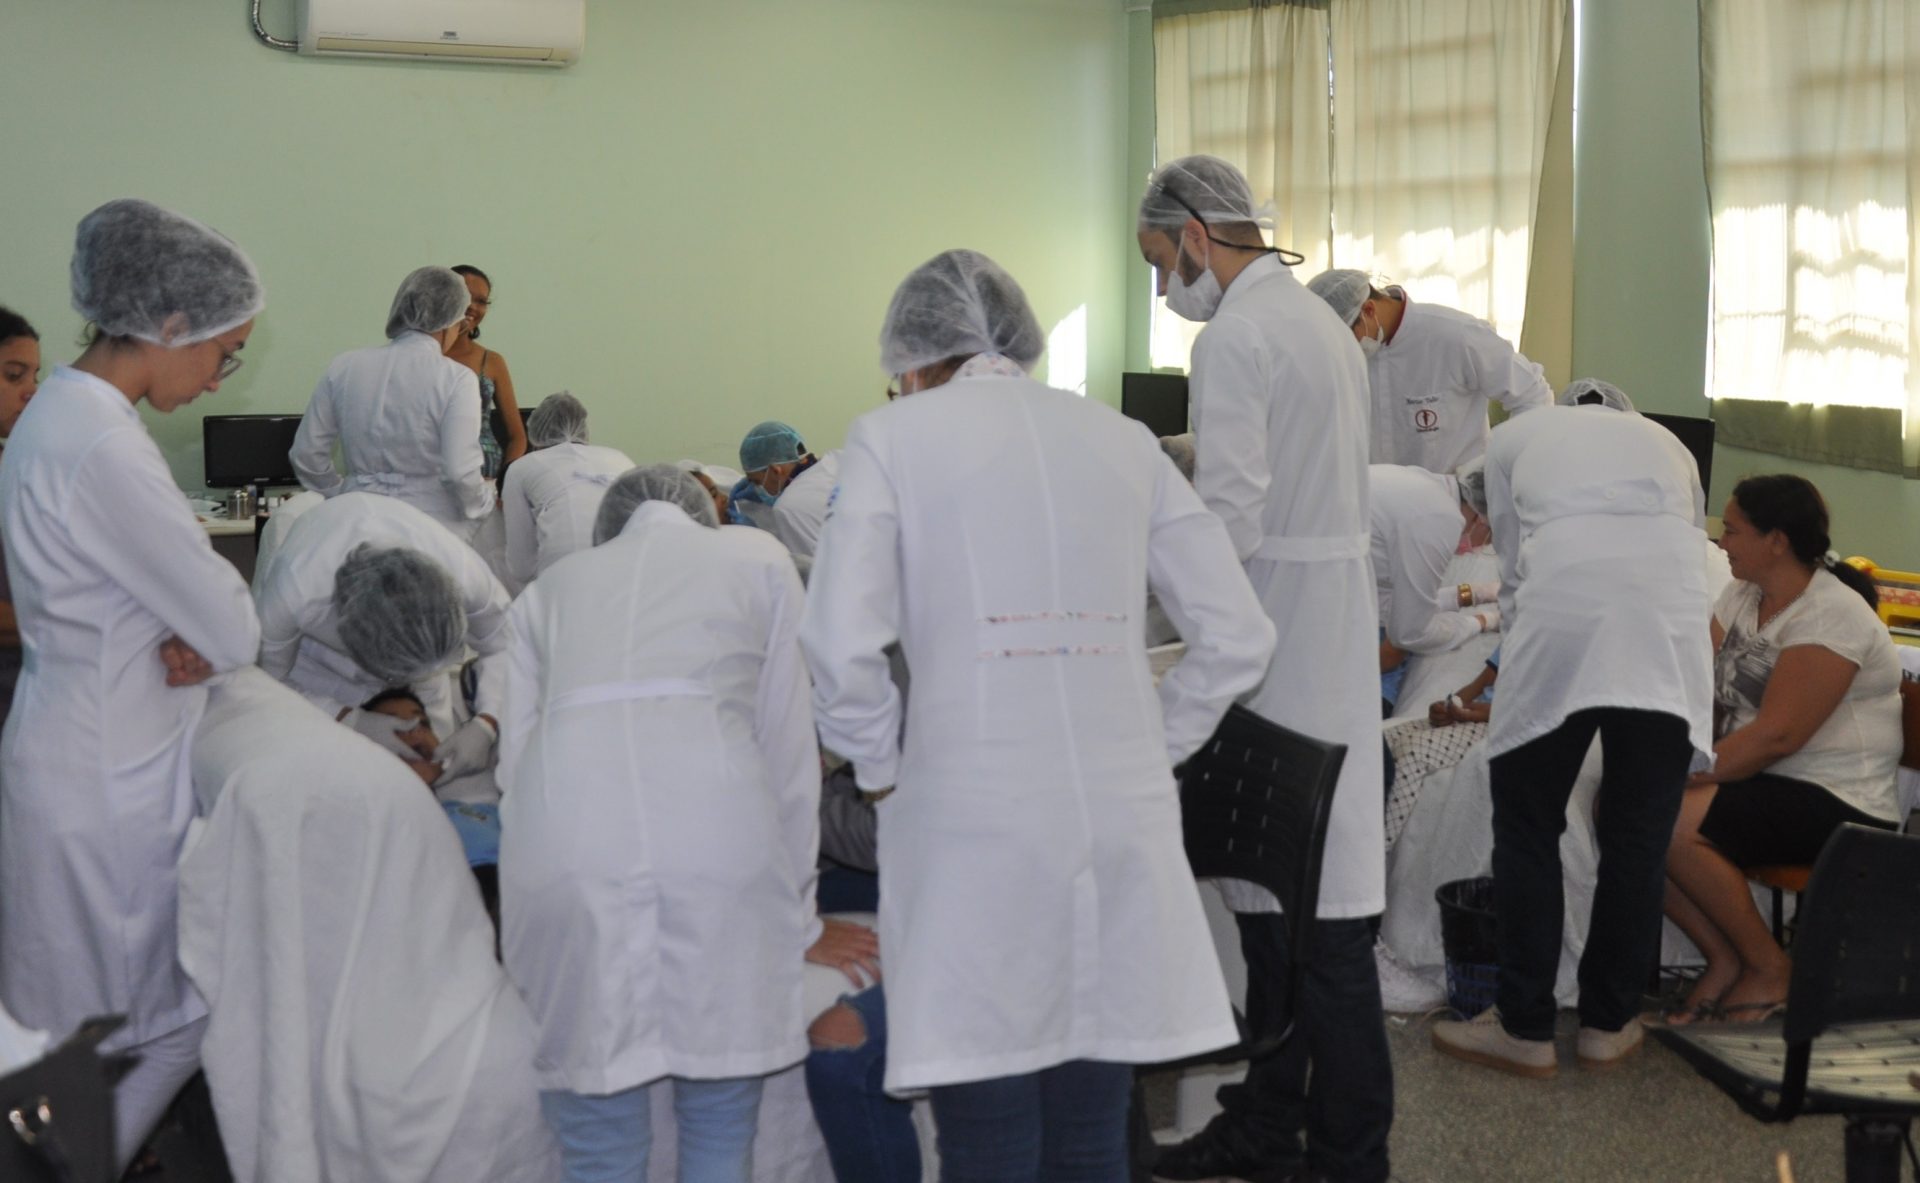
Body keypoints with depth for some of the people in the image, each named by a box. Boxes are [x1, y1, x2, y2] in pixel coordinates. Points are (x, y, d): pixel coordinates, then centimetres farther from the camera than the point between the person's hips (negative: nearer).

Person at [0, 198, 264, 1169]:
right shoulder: (100, 447, -25)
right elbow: (231, 628, -22)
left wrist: (189, 636, -5)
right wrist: (213, 641, 0)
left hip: (80, 750, 10)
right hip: (111, 780, -10)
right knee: (161, 1021, 4)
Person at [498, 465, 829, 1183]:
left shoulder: (549, 589, 30)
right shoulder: (758, 561, 25)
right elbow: (787, 750, 21)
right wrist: (794, 910, 26)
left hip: (563, 833, 2)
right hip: (719, 827, -1)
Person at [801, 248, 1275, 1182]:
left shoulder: (893, 436, 3)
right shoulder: (1123, 440, 14)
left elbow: (841, 647, -9)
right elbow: (1236, 638, 10)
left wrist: (888, 772, 6)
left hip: (976, 829, -4)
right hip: (1126, 818, 4)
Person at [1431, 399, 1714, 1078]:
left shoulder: (1514, 437, 31)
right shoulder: (1667, 444, 36)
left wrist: (1526, 660, 39)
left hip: (1564, 595, -2)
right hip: (1672, 605, 3)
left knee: (1527, 830, 12)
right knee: (1638, 837, 14)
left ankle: (1525, 1030, 17)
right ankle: (1610, 1025, 25)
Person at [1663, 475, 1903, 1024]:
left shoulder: (1832, 615, -16)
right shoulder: (1742, 596, 9)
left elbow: (1777, 734, -24)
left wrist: (1684, 778, -22)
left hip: (1837, 807, -8)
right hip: (1761, 785, 8)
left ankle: (1771, 969, -7)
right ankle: (1724, 959, -2)